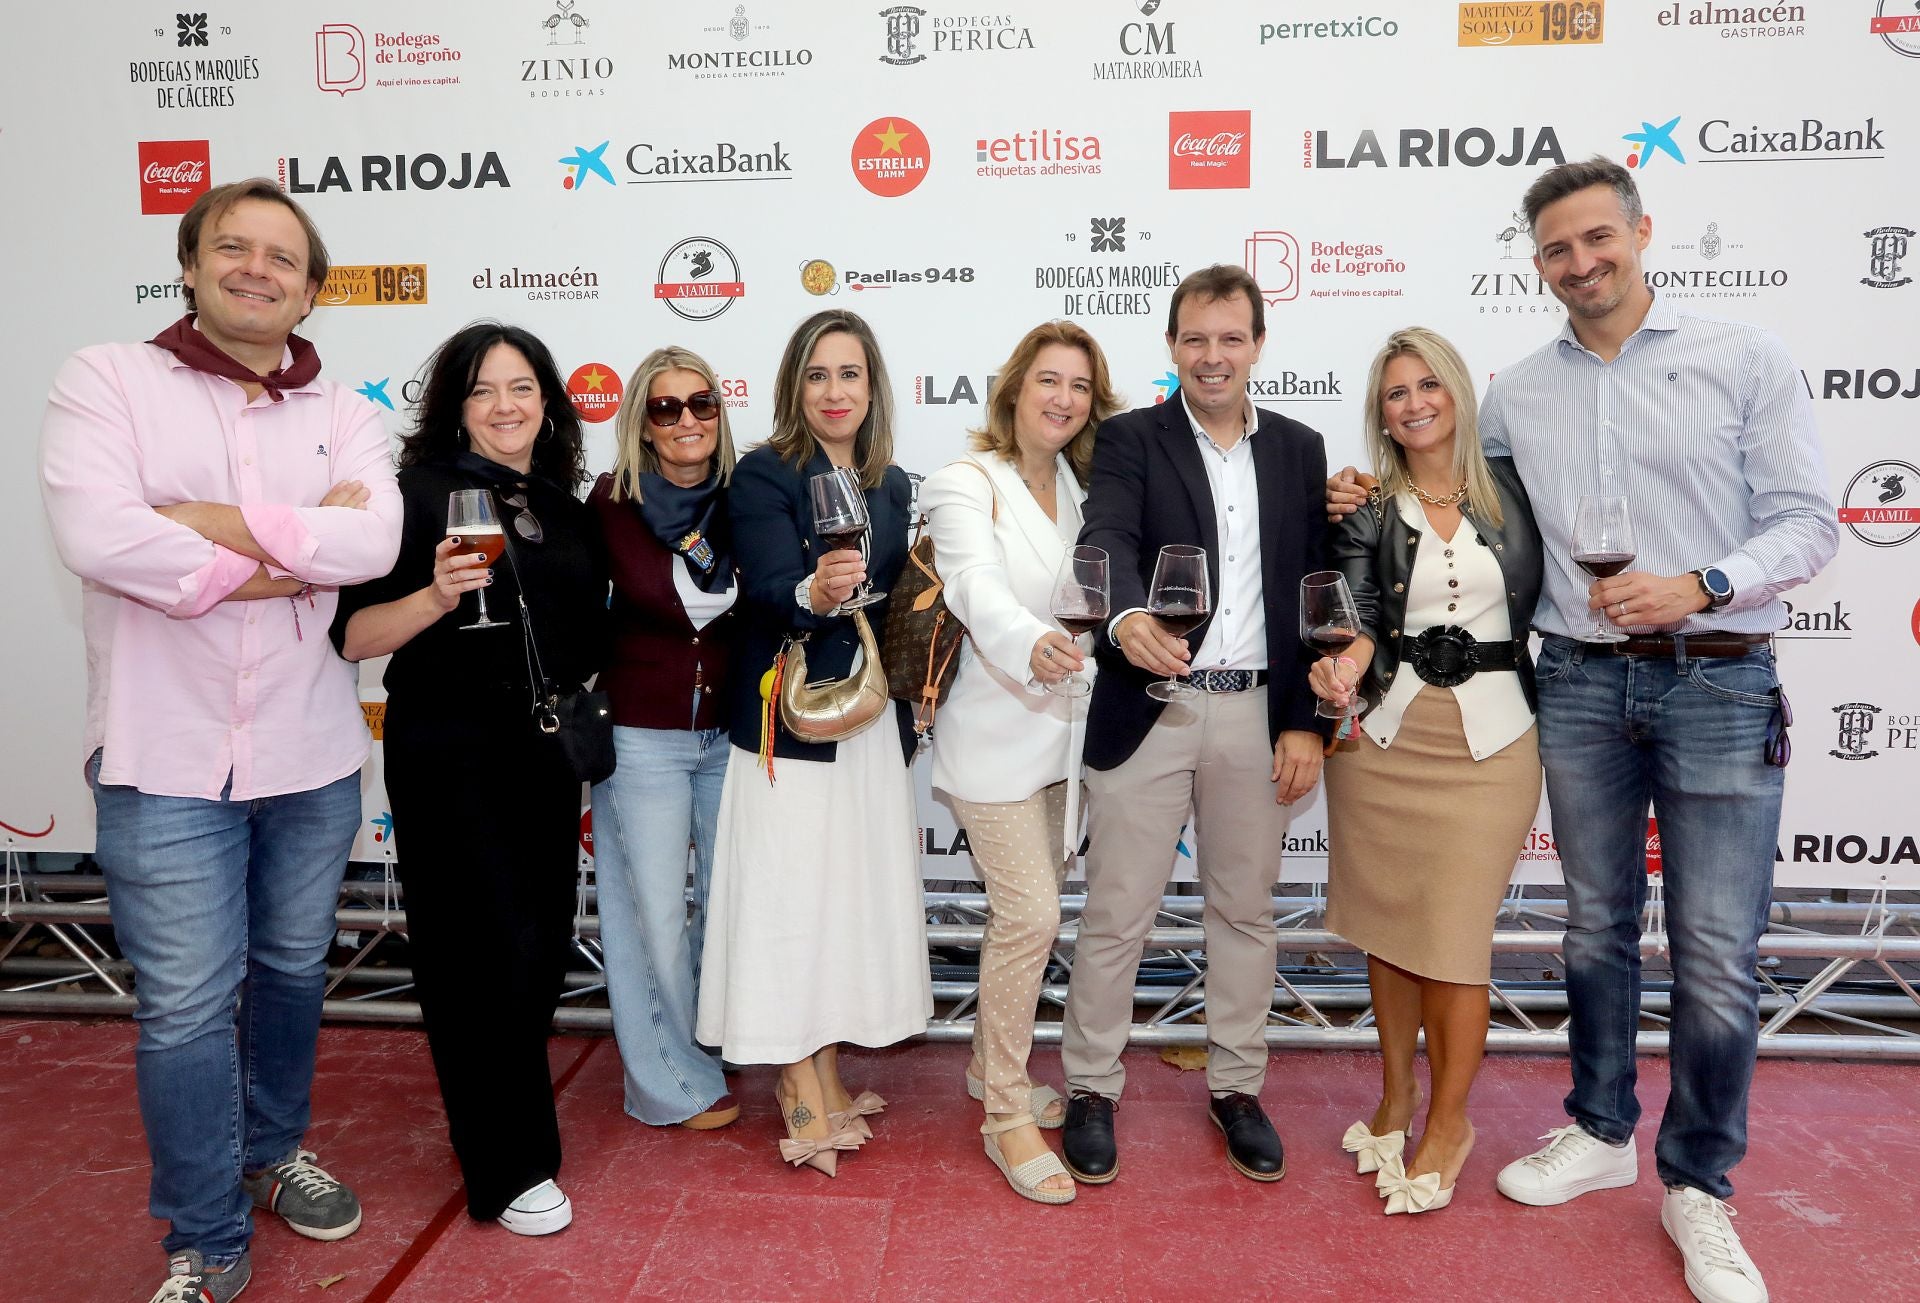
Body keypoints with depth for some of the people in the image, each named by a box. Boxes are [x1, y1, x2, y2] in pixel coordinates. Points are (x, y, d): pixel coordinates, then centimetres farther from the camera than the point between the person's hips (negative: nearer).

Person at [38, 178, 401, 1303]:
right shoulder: (108, 380, -2)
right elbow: (97, 535, -20)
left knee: (293, 971, 19)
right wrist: (297, 550, -15)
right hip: (166, 758, -3)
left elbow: (374, 542, -13)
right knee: (188, 1006, 3)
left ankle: (270, 1151, 43)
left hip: (311, 756, 3)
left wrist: (207, 517, -17)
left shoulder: (341, 413, 6)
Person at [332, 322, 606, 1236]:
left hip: (545, 756, 6)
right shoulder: (420, 494, -7)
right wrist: (437, 596, -27)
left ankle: (500, 1106, 35)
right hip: (450, 757, -6)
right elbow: (352, 636, -13)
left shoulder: (566, 509, 10)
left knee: (542, 943, 12)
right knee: (489, 949, -2)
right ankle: (508, 1169, 13)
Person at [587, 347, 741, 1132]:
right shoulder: (615, 500, -4)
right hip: (644, 734, -3)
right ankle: (673, 1082, 23)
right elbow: (653, 590, -15)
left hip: (730, 731, 3)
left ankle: (712, 1050, 34)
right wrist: (733, 595, -8)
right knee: (656, 915, 3)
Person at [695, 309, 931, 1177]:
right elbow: (768, 590, -22)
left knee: (853, 892, 11)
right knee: (790, 894, -2)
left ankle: (819, 1073, 26)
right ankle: (805, 1090, 11)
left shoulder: (891, 485, 10)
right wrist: (813, 593, -42)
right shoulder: (764, 476, -7)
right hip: (789, 717, -6)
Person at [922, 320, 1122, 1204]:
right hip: (996, 735, -6)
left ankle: (992, 1067, 35)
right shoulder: (967, 485, -10)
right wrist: (1030, 646, -47)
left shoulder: (1081, 487, 9)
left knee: (1030, 915, 15)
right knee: (1030, 916, -9)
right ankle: (1008, 1117, 8)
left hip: (1063, 731, 7)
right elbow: (979, 589, -28)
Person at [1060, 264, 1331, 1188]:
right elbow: (1106, 540, -19)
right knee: (1115, 915, 5)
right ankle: (1091, 1090, 23)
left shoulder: (1298, 449, 10)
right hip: (1148, 712, -3)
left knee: (1246, 911, 14)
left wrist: (1307, 722, 1)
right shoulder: (1130, 440, 0)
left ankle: (1236, 1088, 32)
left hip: (1259, 714, 3)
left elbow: (1315, 592, 8)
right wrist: (1128, 616, -41)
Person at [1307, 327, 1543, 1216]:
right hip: (1385, 734, 1)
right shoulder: (1367, 511, 4)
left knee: (1453, 935, -2)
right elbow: (1360, 617, -4)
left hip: (1489, 739, -1)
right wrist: (1344, 667, -24)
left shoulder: (1511, 489, 5)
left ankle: (1448, 1120, 18)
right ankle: (1396, 1097, 29)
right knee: (1388, 925, 10)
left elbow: (1540, 597, 11)